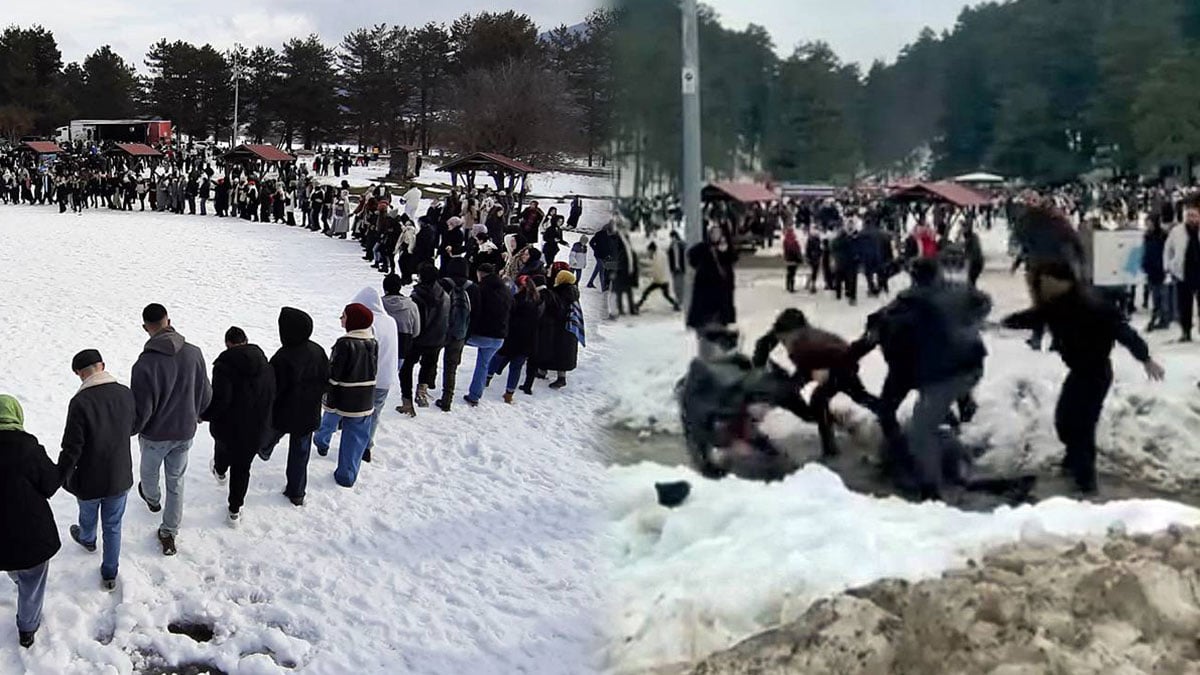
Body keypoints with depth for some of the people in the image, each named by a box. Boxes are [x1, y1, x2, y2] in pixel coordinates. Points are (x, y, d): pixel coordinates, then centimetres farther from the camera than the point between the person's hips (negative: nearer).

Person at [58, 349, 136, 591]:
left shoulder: (80, 402, -27)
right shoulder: (126, 394, -12)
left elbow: (72, 446, -22)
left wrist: (62, 476, -5)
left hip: (89, 481, -2)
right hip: (120, 479, 2)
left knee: (88, 516, 29)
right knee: (113, 526, 19)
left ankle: (87, 539, 59)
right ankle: (110, 574, 29)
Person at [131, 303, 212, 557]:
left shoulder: (145, 364, -30)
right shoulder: (194, 353, -17)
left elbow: (141, 412, -22)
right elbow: (205, 394, -2)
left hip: (155, 435, -3)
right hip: (185, 432, 3)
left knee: (149, 472, 29)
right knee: (176, 481, 19)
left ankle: (152, 498, 59)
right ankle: (169, 534, 28)